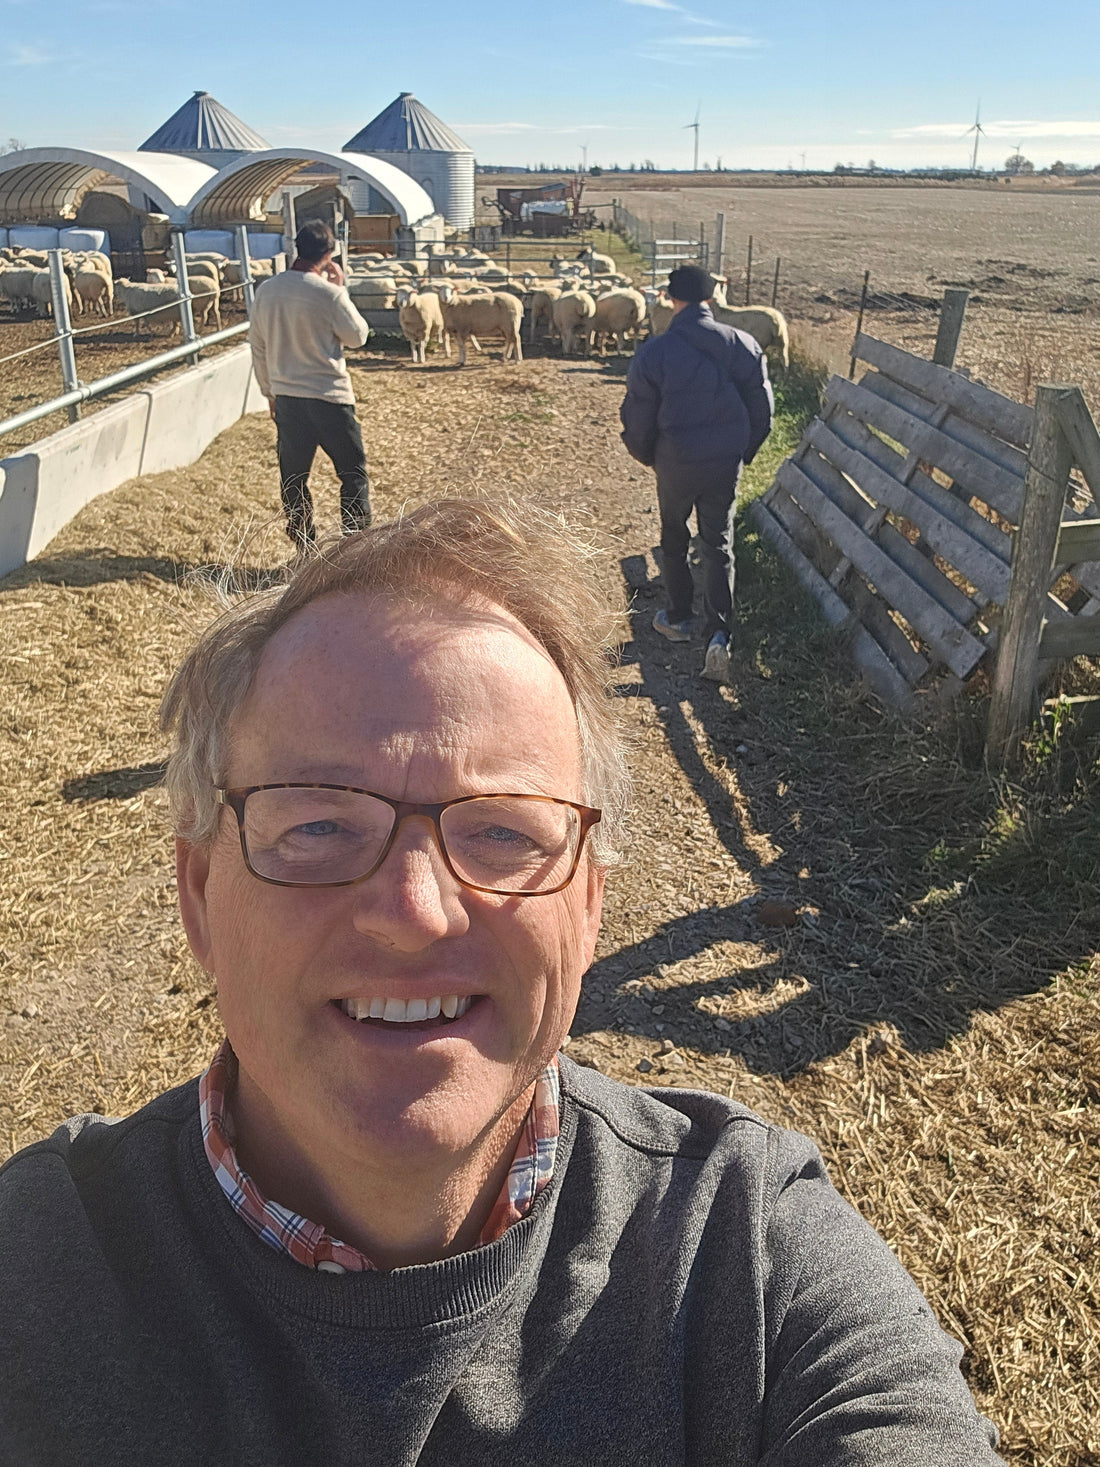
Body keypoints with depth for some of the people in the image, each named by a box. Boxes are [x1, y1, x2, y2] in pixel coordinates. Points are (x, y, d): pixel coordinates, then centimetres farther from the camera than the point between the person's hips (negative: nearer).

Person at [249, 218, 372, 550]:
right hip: (329, 397, -5)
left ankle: (304, 550, 17)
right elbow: (357, 335, 0)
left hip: (286, 398, 5)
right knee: (353, 473, 6)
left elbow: (258, 347, 10)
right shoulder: (327, 293, -14)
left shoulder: (266, 292, 3)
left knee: (293, 477, 12)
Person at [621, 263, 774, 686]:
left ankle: (677, 619, 33)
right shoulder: (743, 346, -4)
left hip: (676, 464, -2)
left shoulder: (655, 352, -13)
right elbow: (763, 410, 3)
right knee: (719, 546, 10)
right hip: (726, 464, 2)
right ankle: (719, 633, -3)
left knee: (674, 540, 20)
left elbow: (637, 418, -7)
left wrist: (647, 457, 13)